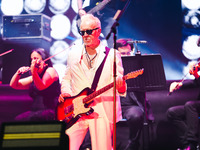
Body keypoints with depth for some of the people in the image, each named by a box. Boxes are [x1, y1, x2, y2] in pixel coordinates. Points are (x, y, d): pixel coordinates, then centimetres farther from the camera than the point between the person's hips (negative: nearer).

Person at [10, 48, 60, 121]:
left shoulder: (50, 70, 1)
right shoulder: (33, 77, 22)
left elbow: (41, 86, -17)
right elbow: (13, 85, 21)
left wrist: (33, 72, -32)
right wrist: (18, 73, 3)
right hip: (35, 111, 7)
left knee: (32, 118, -38)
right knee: (17, 119, -22)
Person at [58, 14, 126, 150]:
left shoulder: (112, 55, 5)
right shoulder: (73, 55, 15)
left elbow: (121, 88, 1)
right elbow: (66, 79, 25)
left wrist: (121, 86, -22)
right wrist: (65, 92, 5)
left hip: (102, 112, -2)